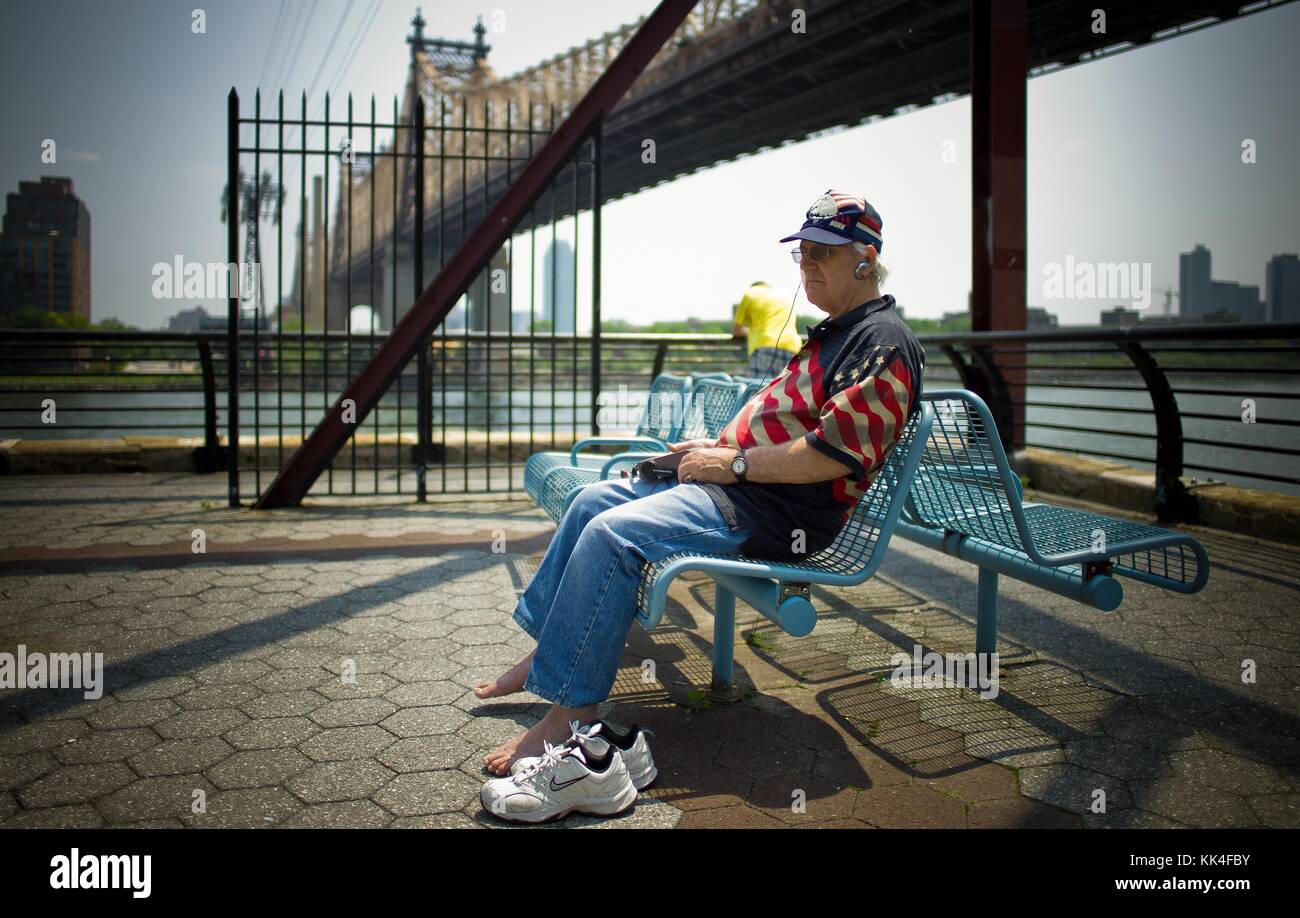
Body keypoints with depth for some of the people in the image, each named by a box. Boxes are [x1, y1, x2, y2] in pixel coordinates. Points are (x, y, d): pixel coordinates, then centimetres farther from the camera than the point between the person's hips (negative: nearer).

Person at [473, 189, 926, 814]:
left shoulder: (883, 344, -14)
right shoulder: (833, 332, 20)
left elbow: (835, 453, -24)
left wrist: (733, 463, -18)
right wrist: (716, 445, 11)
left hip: (779, 514, -11)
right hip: (736, 481, 11)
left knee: (611, 534, -26)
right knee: (593, 500, 9)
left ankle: (569, 710, -18)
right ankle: (545, 656, 14)